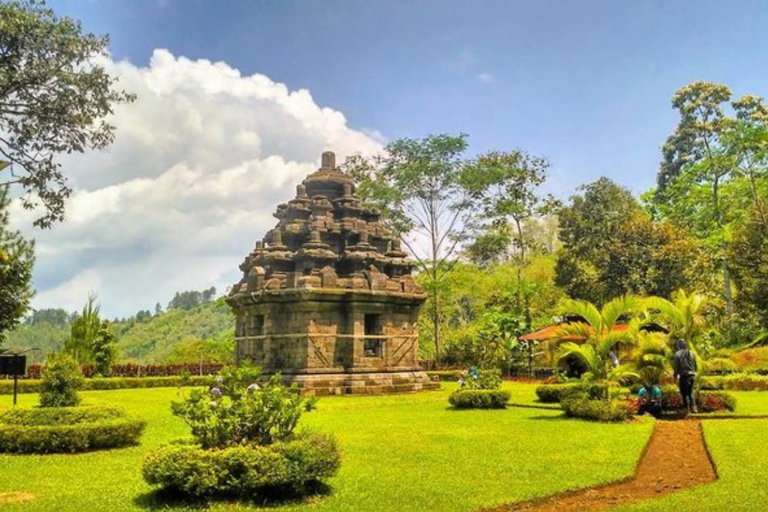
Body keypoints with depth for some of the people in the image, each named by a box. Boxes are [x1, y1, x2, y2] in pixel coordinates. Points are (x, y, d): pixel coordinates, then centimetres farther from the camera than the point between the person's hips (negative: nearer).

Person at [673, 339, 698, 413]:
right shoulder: (691, 353, 9)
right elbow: (696, 366, 11)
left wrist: (676, 376, -3)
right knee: (690, 392, 17)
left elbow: (676, 366, -10)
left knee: (685, 393, 2)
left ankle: (687, 409, 1)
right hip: (692, 375, 5)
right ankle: (693, 408, 7)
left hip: (683, 376, -5)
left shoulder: (678, 354, -7)